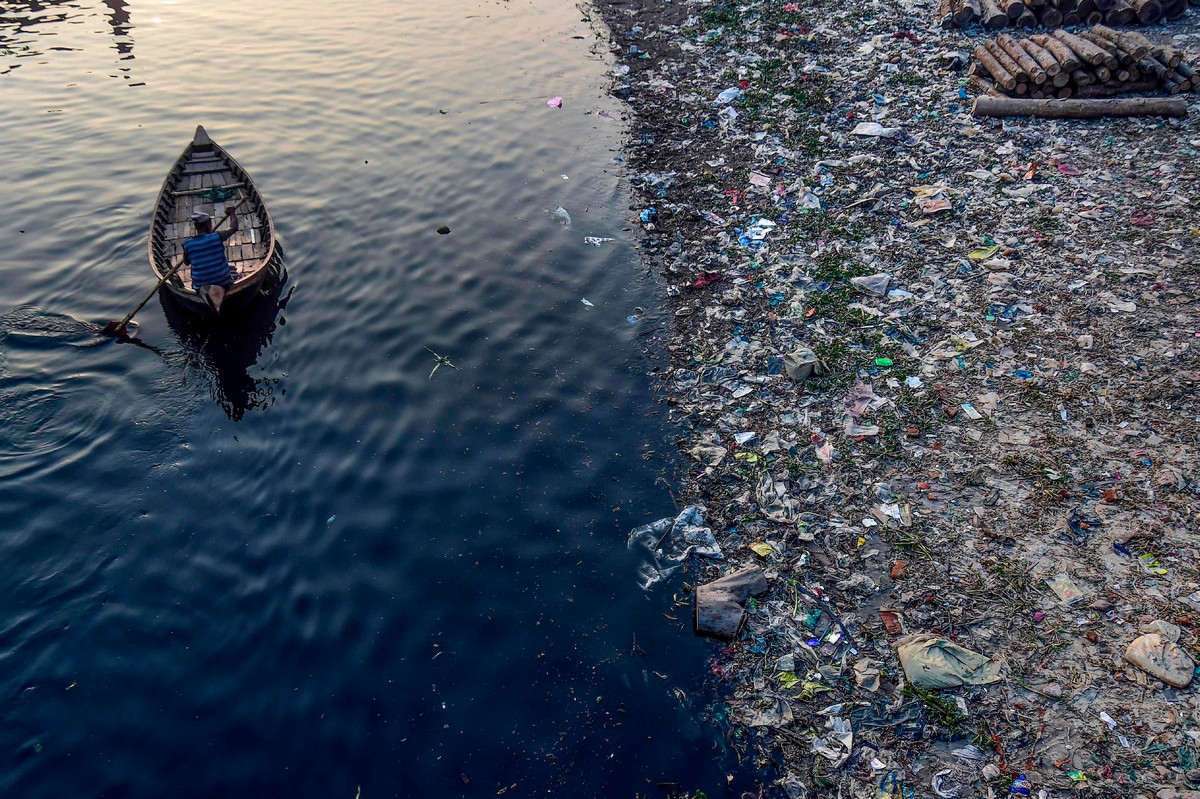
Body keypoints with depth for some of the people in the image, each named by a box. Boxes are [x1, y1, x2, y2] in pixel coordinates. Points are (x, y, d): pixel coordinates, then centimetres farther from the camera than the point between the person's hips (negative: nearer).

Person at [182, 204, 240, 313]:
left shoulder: (187, 245, -7)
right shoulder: (217, 237, -13)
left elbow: (186, 262, 11)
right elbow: (234, 227, 3)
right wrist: (232, 213, 20)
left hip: (200, 284, 3)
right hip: (223, 281, -2)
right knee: (233, 270, 26)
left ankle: (203, 290, -8)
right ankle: (221, 290, -10)